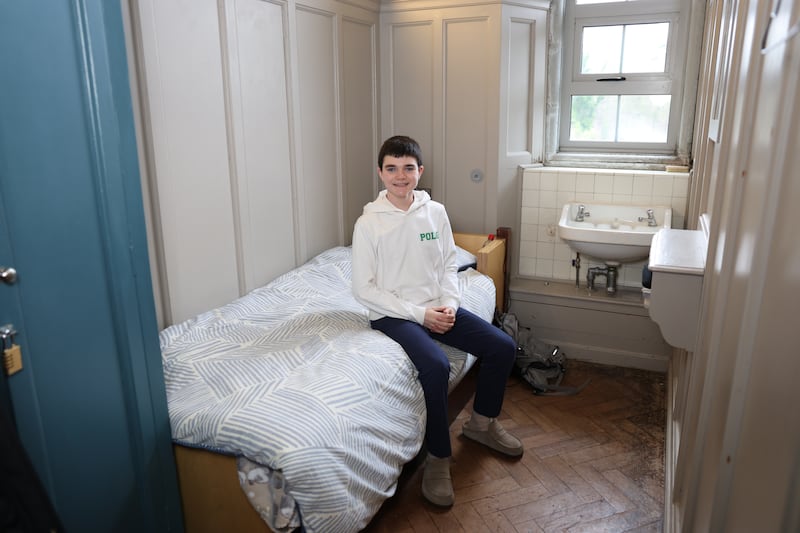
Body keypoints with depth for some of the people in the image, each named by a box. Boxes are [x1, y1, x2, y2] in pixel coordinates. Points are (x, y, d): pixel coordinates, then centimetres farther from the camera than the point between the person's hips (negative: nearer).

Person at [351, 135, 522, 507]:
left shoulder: (435, 212, 2)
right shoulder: (368, 223, -11)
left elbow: (449, 264, 10)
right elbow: (364, 289, -11)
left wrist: (448, 304, -8)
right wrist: (419, 314, -16)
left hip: (436, 308, 6)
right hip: (393, 314, -5)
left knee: (503, 347, -4)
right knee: (436, 365, -31)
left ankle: (481, 423, 20)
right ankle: (438, 458, -10)